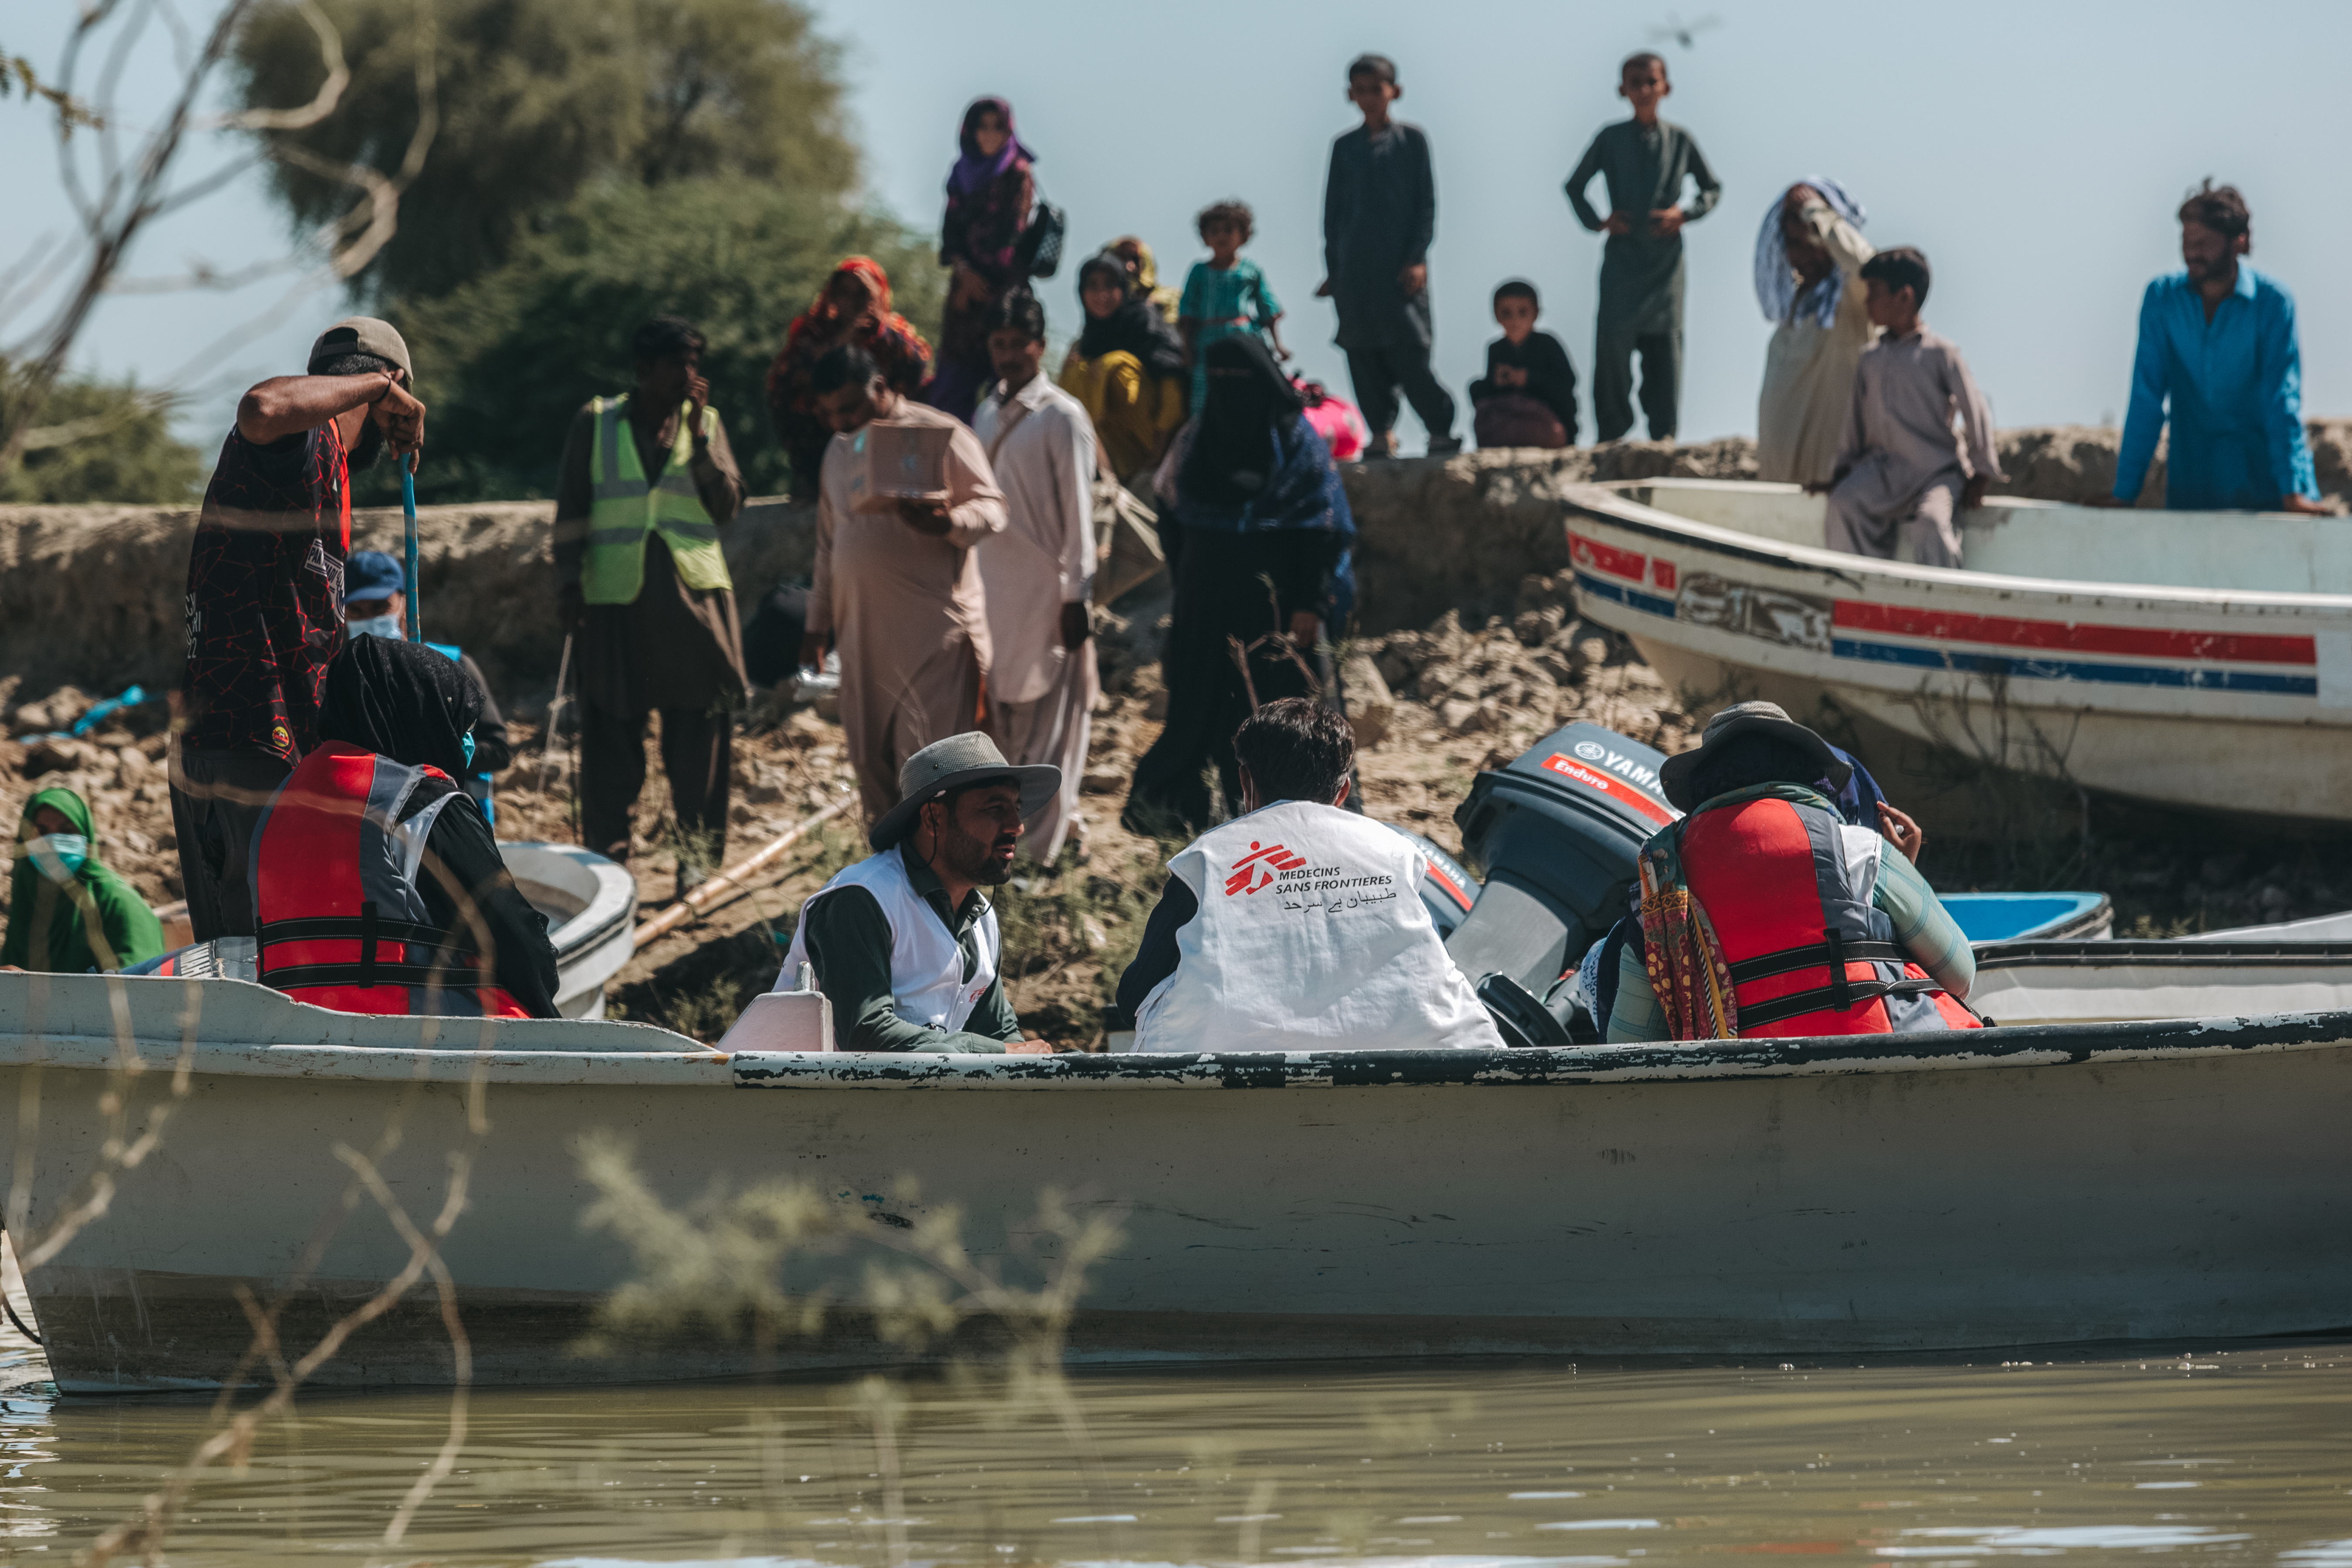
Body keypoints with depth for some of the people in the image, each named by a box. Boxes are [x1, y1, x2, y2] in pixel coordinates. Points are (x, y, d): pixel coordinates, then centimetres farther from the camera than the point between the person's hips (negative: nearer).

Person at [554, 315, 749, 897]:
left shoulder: (706, 423, 10)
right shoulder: (596, 424, 5)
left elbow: (728, 505, 0)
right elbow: (571, 511, 7)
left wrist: (698, 435, -7)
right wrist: (569, 584, 1)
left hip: (694, 593, 1)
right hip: (616, 598, -1)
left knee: (698, 730, 0)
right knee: (612, 732, 1)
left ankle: (698, 851, 7)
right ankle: (609, 853, 8)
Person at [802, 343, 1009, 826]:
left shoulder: (940, 436, -5)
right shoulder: (840, 451, 17)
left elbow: (992, 507, -10)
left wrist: (948, 523, -31)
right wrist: (818, 625, 22)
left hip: (934, 632, -7)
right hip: (864, 636, 7)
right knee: (872, 760, 9)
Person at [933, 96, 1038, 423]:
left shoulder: (1018, 174, -3)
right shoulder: (963, 173, 12)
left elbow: (1012, 235, -7)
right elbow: (951, 230, 9)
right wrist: (964, 270, -8)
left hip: (1003, 285, -5)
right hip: (968, 283, 5)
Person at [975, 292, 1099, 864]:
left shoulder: (1061, 418, -8)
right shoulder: (987, 416, 11)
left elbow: (1079, 513, -9)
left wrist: (1077, 597, -12)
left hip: (1046, 593, -7)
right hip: (996, 592, 7)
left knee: (1046, 723, -5)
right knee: (1007, 717, 9)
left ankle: (1043, 847, -3)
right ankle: (1067, 827, 21)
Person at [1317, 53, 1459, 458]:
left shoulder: (1412, 140, 5)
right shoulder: (1345, 147, 12)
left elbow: (1426, 204, 3)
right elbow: (1333, 210, 15)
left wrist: (1417, 257, -6)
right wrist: (1333, 269, 10)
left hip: (1400, 267, -3)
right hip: (1354, 269, 3)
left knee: (1409, 352, -11)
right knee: (1364, 355, -1)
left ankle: (1442, 430, -7)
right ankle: (1381, 432, 6)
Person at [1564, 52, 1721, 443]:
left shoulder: (1679, 140, 6)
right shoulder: (1611, 139, 4)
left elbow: (1713, 188, 16)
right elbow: (1574, 186, 14)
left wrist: (1684, 213, -2)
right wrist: (1596, 221, 0)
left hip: (1665, 254, 1)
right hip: (1622, 253, -1)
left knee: (1666, 338, -1)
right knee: (1614, 337, -11)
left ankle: (1663, 431, 3)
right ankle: (1612, 429, -5)